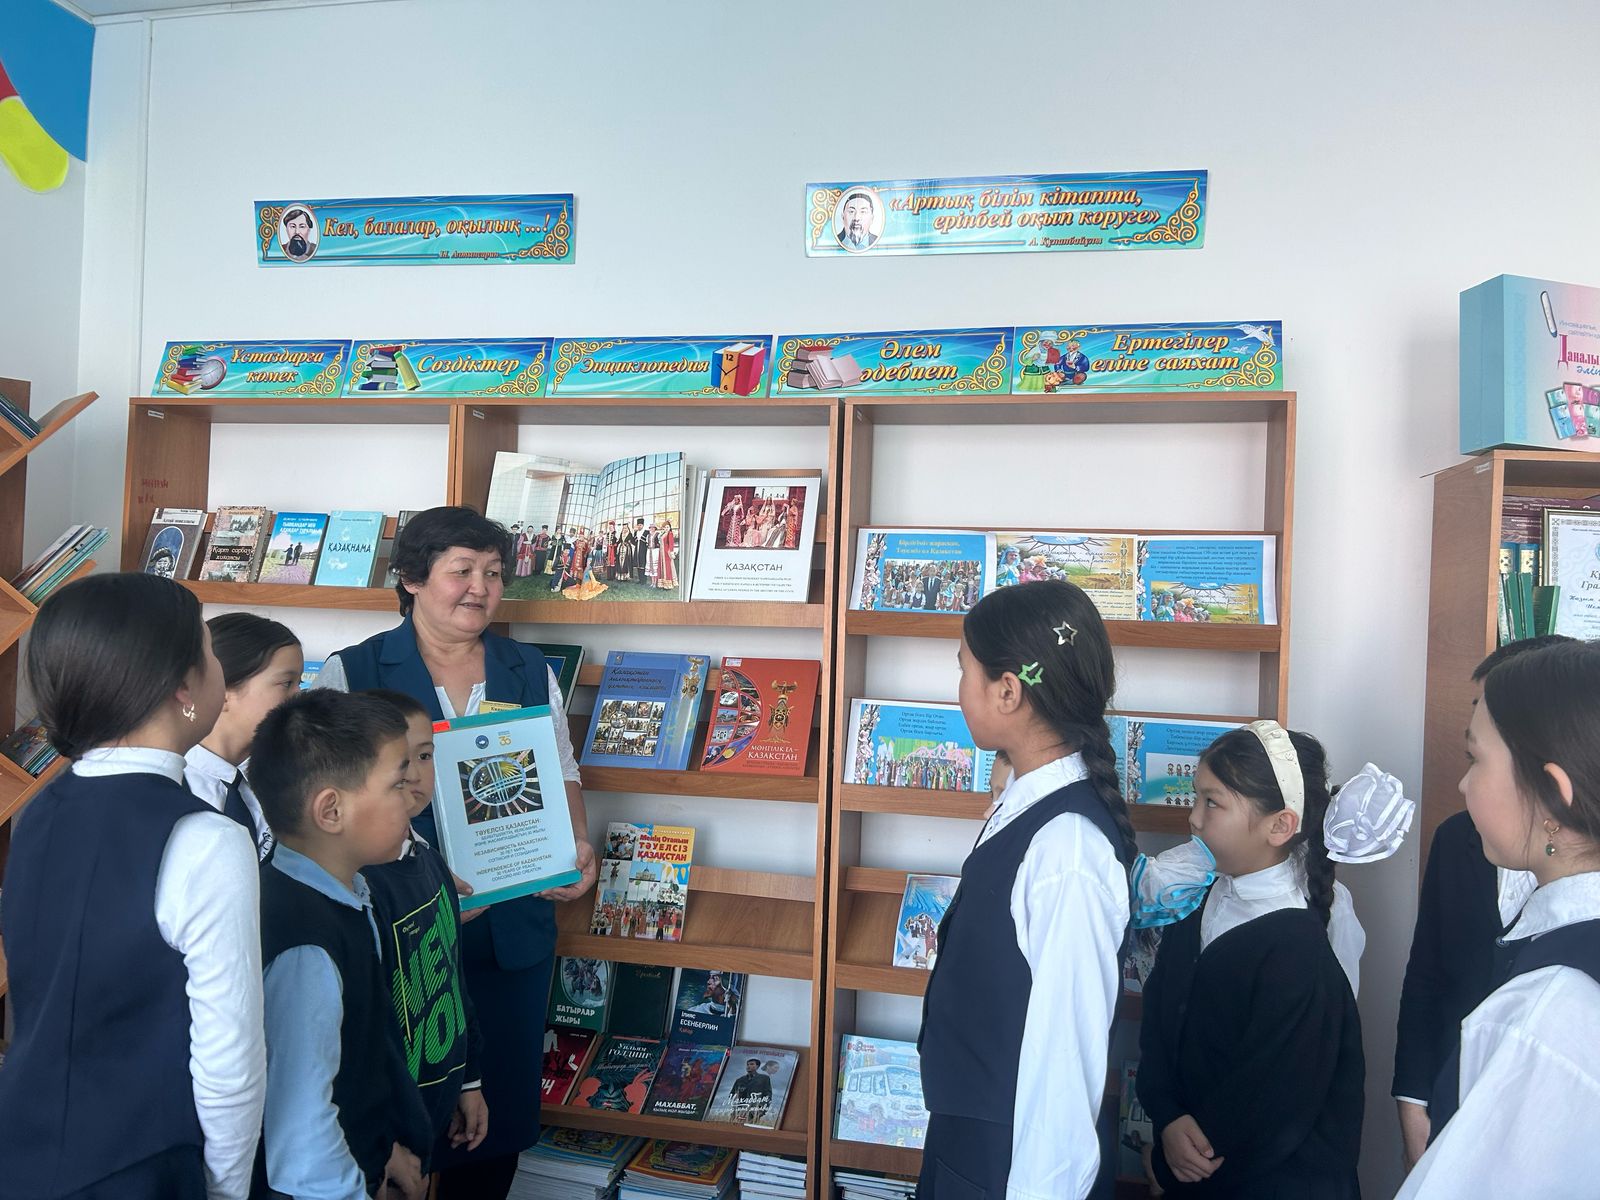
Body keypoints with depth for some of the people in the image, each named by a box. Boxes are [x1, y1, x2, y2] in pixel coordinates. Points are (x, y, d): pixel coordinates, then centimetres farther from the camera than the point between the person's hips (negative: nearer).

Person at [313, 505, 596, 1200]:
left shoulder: (530, 672, 7)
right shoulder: (351, 673, -4)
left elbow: (562, 773, 12)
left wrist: (577, 845, -8)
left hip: (513, 929, 3)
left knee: (501, 1101, 14)